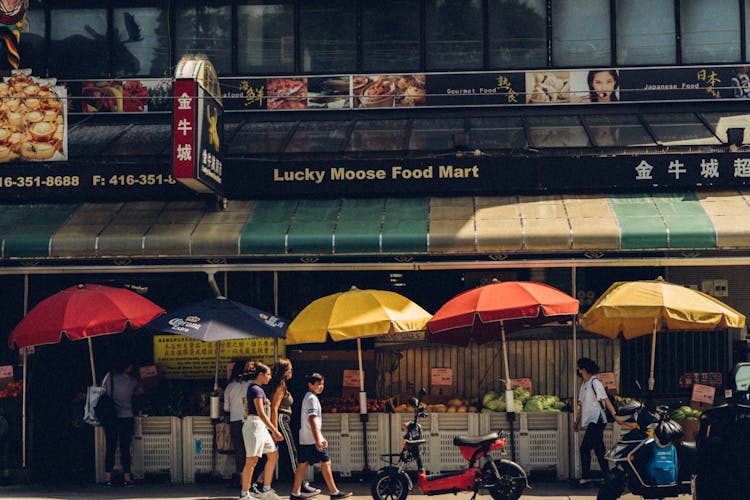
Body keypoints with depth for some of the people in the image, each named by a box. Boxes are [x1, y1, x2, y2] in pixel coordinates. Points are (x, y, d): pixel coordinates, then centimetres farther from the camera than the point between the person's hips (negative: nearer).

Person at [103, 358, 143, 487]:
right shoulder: (132, 380, 3)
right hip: (126, 417, -1)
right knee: (125, 448, 3)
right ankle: (126, 478, 3)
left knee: (110, 448, 3)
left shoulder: (109, 377, 2)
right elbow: (141, 391, 21)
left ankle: (108, 478, 1)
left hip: (110, 418, 1)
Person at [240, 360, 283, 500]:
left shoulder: (256, 388, 16)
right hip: (254, 425, -10)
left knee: (273, 455, 12)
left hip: (260, 426, 10)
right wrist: (275, 431, -19)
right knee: (252, 461, -7)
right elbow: (261, 413, -19)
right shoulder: (255, 389, -14)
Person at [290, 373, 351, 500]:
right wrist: (317, 440, -24)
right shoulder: (312, 398, -13)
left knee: (303, 464, 8)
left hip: (304, 439, 10)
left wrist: (321, 437, 27)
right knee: (325, 462, -5)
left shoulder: (308, 397, 19)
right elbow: (312, 420, -21)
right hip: (312, 438, -10)